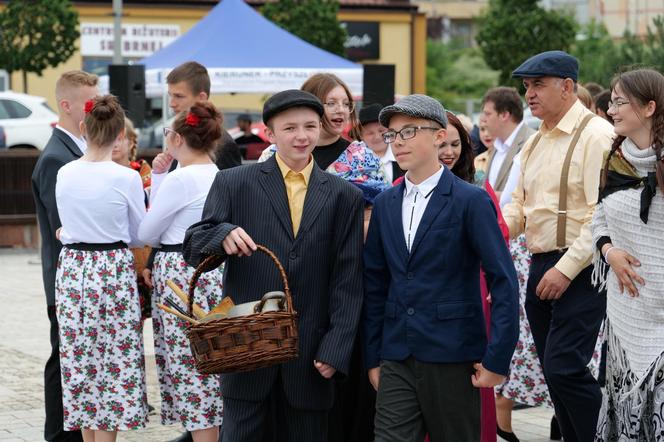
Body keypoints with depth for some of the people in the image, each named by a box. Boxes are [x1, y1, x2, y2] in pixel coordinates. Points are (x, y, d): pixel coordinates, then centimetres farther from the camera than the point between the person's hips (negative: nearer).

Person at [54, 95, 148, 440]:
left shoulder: (64, 174, -1)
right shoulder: (127, 178, -11)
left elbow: (66, 226, 11)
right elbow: (139, 236, 0)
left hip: (71, 269, 4)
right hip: (113, 272, -4)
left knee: (80, 359, 12)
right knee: (114, 360, 4)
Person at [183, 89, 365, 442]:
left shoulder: (345, 197, 7)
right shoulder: (233, 184, 4)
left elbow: (348, 281, 4)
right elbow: (193, 249, 2)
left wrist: (336, 350, -4)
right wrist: (223, 235, -20)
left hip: (311, 356, 1)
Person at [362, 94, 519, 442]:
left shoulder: (472, 201, -6)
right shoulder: (384, 204, 10)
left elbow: (504, 280, -8)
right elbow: (375, 283, 13)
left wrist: (497, 359, -12)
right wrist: (373, 357, 9)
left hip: (453, 358, -4)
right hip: (397, 358, 4)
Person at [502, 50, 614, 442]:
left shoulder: (597, 135, -11)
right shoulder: (535, 143, 16)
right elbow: (520, 206, 21)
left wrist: (566, 269, -20)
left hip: (579, 272, -8)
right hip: (541, 269, 8)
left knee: (564, 367, -15)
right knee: (555, 372, 10)